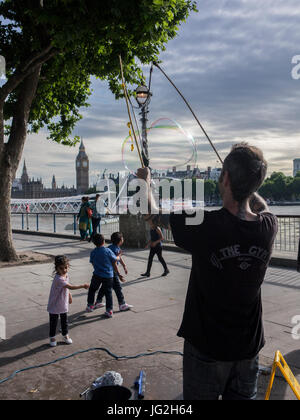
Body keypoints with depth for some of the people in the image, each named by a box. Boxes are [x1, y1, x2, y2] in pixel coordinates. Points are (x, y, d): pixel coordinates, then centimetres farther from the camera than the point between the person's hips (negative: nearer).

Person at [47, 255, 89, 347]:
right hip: (54, 306, -7)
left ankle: (65, 335, 37)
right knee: (53, 322, 11)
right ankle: (52, 337, 29)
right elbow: (71, 287, -38)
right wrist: (83, 286, -41)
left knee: (64, 321, 19)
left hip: (64, 304, 7)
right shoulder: (58, 279, -32)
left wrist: (69, 295, 17)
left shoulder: (66, 275, -4)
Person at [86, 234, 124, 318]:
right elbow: (115, 260, -3)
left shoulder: (93, 253, -2)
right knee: (108, 293, 8)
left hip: (97, 275, 2)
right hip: (108, 275, -2)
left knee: (92, 289, 23)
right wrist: (118, 257, 17)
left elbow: (93, 263, 8)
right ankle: (109, 310, 9)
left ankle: (90, 305, 26)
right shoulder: (108, 251, -11)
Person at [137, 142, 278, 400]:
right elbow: (262, 206, 14)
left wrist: (145, 181, 11)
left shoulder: (205, 225, -26)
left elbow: (151, 213, -7)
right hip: (249, 346, 4)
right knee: (242, 396, 22)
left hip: (207, 344, -3)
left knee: (201, 396, 17)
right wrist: (246, 180, 23)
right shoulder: (269, 227, -14)